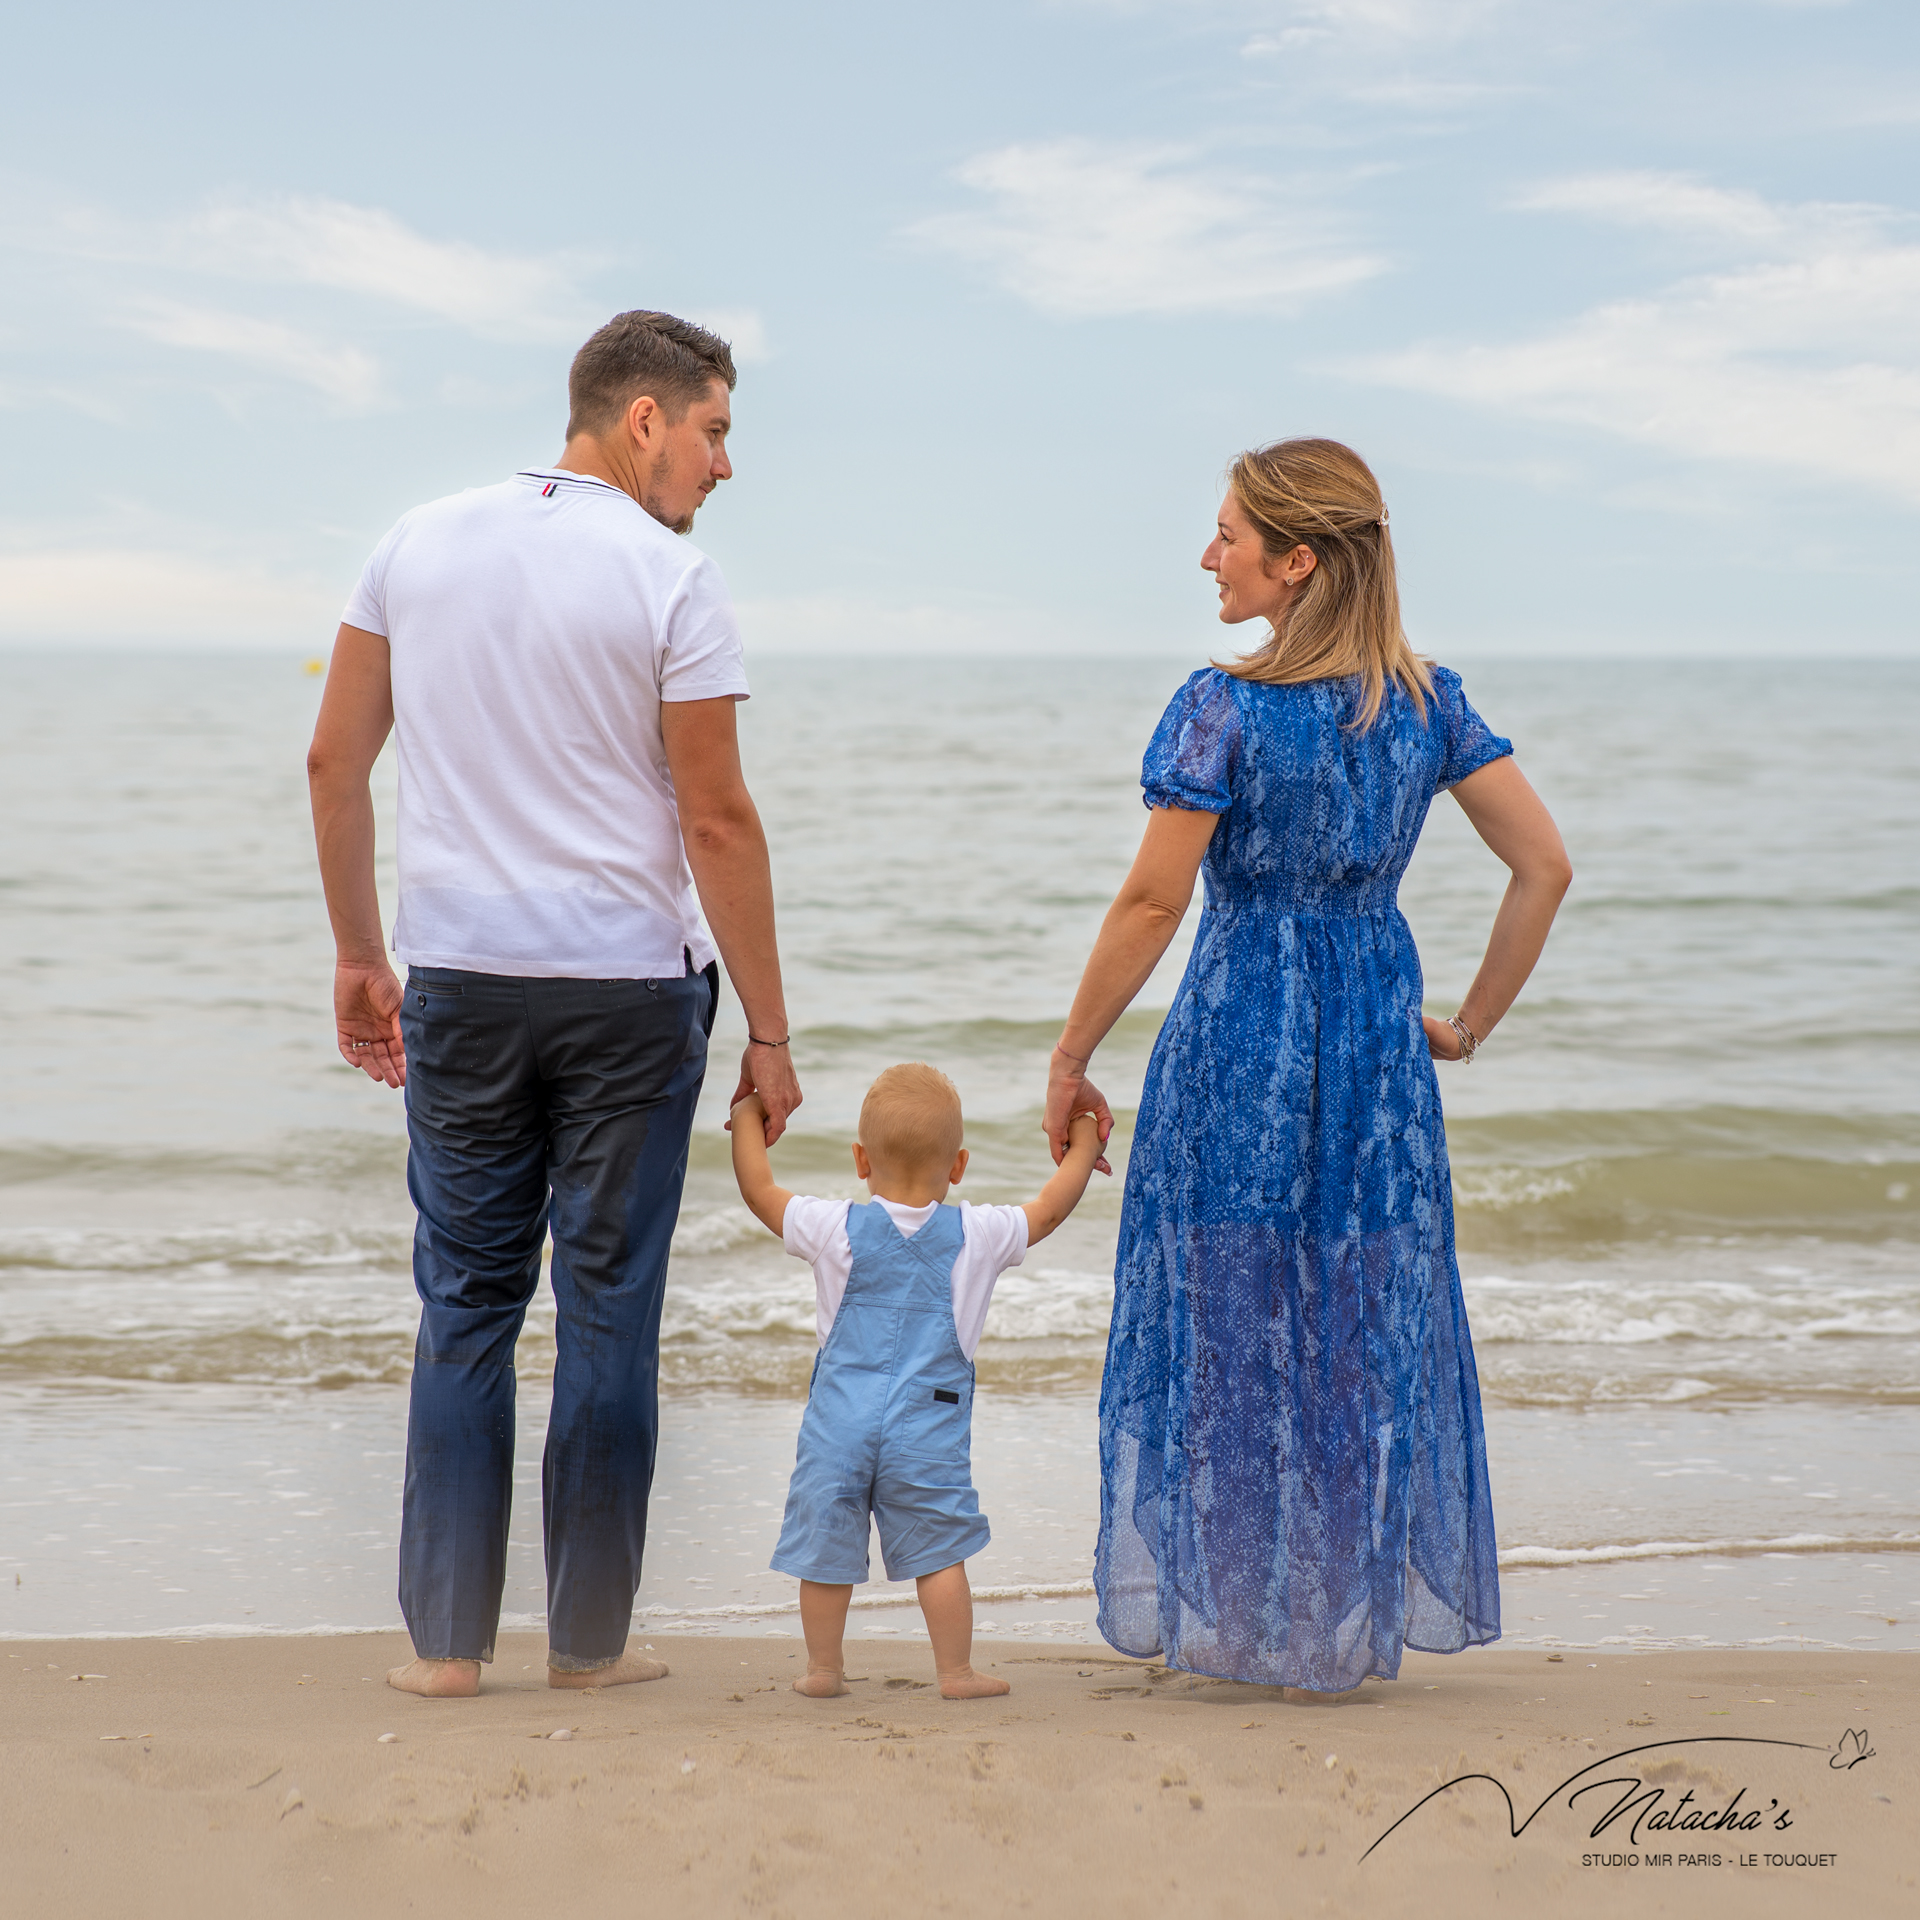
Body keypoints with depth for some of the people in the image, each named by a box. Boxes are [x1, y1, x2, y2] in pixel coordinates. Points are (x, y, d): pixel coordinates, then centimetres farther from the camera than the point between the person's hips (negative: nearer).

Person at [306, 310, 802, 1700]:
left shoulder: (420, 544, 6)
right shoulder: (673, 580, -9)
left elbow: (335, 764, 7)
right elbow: (718, 823, -10)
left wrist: (359, 957, 16)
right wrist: (768, 1033, -3)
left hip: (458, 977, 4)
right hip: (627, 985, -4)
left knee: (466, 1302, 10)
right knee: (609, 1312, 5)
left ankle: (446, 1636, 11)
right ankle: (589, 1638, 12)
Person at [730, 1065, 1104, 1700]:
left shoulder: (836, 1230, -1)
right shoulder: (976, 1237, -1)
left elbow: (758, 1190, 9)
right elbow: (1047, 1211, 12)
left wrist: (747, 1120, 25)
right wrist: (1082, 1147, 28)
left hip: (839, 1425, 1)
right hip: (929, 1429, -1)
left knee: (826, 1548, 10)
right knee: (939, 1550, 5)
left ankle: (823, 1666, 17)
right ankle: (956, 1670, 7)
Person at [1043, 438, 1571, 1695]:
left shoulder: (1224, 709, -13)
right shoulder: (1429, 701, 2)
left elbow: (1152, 904, -13)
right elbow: (1546, 865, 0)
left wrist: (1070, 1059, -3)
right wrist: (1473, 1023, 9)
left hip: (1239, 1041, -4)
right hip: (1378, 1041, 4)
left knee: (1230, 1319, 8)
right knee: (1368, 1322, 12)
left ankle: (1232, 1614, 14)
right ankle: (1349, 1631, 18)